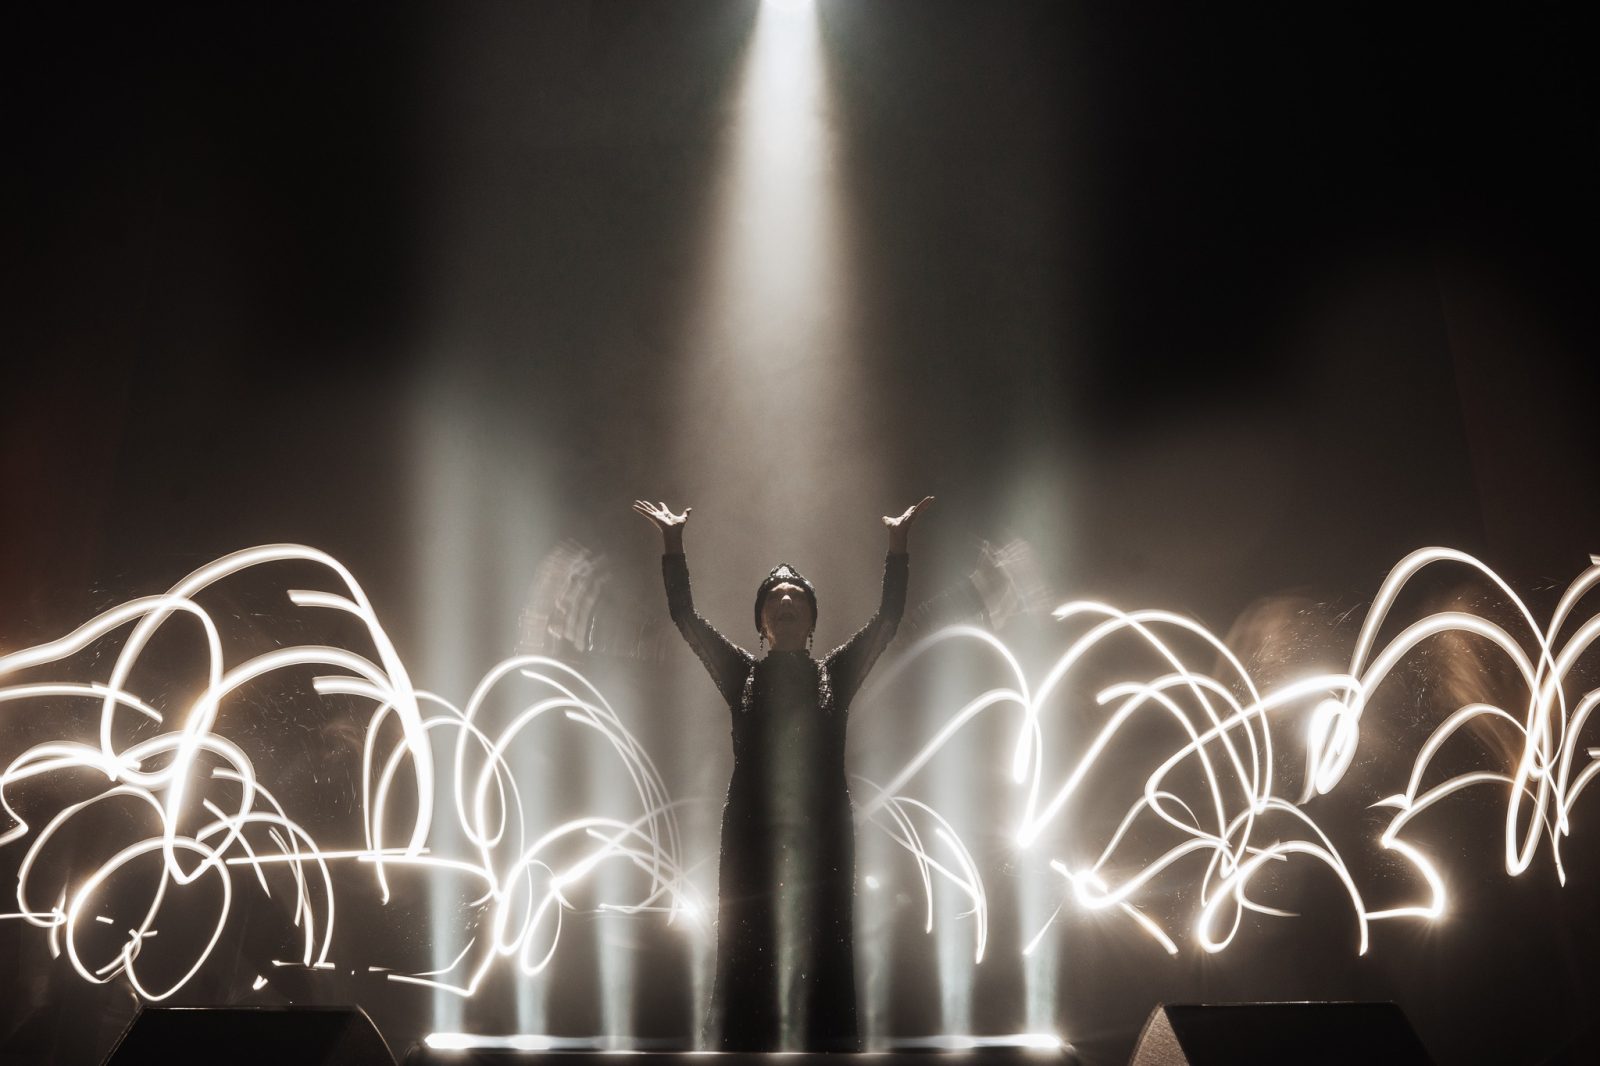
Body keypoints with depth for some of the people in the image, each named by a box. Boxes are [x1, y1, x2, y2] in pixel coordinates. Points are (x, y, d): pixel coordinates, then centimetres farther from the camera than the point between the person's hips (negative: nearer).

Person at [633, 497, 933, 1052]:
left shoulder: (836, 672, 10)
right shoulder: (741, 673, 9)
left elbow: (889, 616, 0)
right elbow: (684, 615, 2)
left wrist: (898, 541, -8)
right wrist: (673, 540, -7)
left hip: (822, 835, 0)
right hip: (751, 835, 0)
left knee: (823, 964, 0)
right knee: (747, 964, 0)